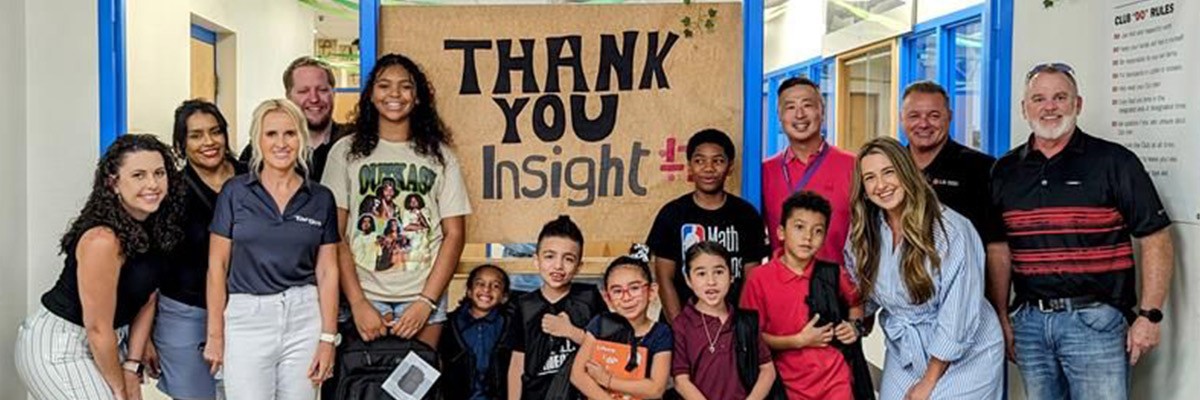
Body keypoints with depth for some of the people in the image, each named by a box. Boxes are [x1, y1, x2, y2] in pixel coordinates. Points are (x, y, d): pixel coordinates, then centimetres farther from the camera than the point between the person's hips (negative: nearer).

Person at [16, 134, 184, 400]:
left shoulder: (157, 226, -6)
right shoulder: (103, 239, -28)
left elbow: (147, 301, 1)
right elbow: (98, 329, -22)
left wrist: (131, 367, -3)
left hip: (107, 341, 7)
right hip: (58, 347, -7)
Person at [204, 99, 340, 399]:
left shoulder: (320, 199, 4)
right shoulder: (235, 192, 0)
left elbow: (327, 271, 4)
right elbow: (217, 265, 1)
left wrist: (328, 338, -1)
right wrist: (215, 334, -1)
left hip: (304, 318, 2)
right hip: (246, 318, -1)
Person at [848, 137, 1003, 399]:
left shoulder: (951, 229, -19)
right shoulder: (863, 234, -3)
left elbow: (958, 315, -18)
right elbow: (863, 296, 10)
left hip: (963, 358, -4)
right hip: (904, 356, 4)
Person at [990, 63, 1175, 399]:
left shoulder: (1114, 162, -3)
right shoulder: (1006, 170, 8)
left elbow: (1156, 241, -4)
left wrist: (1149, 316, -10)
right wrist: (1001, 317, 7)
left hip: (1095, 320, -4)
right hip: (1030, 321, 4)